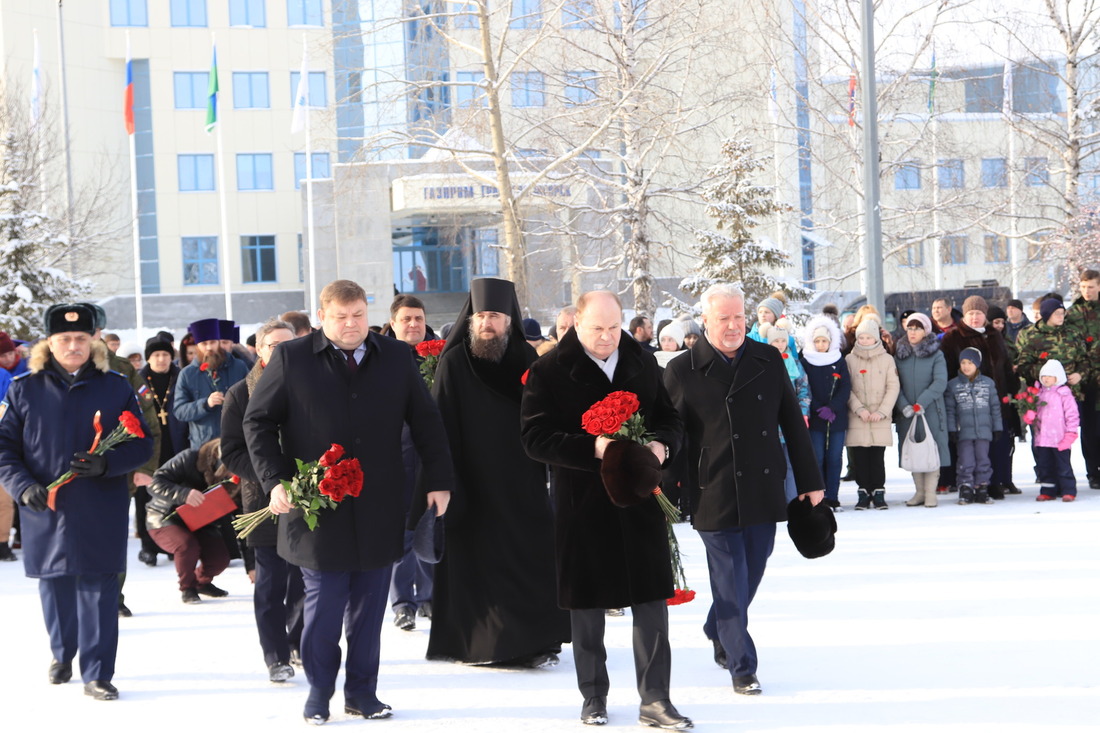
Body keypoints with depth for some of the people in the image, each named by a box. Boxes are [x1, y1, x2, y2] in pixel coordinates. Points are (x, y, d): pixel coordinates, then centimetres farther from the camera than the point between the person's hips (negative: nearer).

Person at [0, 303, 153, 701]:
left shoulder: (116, 387, 5)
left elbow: (142, 443, 4)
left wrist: (106, 464, -15)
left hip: (102, 514, -1)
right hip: (45, 509, 1)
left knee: (99, 590, -3)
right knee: (55, 586, 11)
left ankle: (97, 674, 3)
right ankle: (62, 654, 34)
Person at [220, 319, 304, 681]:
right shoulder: (241, 394, 1)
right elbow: (231, 451, -2)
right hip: (265, 502, -2)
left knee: (306, 581, 7)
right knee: (270, 585, 0)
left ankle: (300, 644, 26)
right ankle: (277, 656, 9)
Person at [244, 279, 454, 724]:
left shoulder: (395, 358, 8)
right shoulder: (291, 359, 0)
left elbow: (425, 421, 13)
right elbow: (258, 421, 2)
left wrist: (438, 481, 7)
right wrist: (274, 481, -7)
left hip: (380, 513, 3)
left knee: (369, 608, 8)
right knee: (322, 608, 0)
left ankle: (362, 692, 20)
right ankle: (318, 693, 17)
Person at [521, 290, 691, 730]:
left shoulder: (642, 362, 8)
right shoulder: (550, 372, -6)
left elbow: (669, 417, 15)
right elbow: (535, 437, -12)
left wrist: (662, 444, -8)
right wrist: (592, 448, -23)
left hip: (641, 499, 2)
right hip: (583, 503, -2)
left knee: (651, 600, 0)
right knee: (586, 604, 8)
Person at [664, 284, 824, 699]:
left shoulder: (769, 361, 6)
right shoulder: (683, 372, -4)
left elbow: (793, 424, 10)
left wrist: (810, 481, 10)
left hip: (765, 491, 4)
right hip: (714, 496, -4)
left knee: (751, 575, 13)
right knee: (730, 582, -1)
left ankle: (718, 632, 39)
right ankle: (741, 667, 8)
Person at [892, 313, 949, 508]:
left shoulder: (936, 355, 2)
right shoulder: (899, 355, 10)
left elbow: (940, 382, -10)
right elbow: (895, 384, 2)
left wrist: (921, 403, -20)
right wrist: (904, 406, -14)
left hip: (931, 410, -3)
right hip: (906, 412, 3)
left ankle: (931, 492, 0)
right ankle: (919, 492, 13)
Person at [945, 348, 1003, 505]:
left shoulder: (988, 383, 6)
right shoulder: (953, 385, 2)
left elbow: (995, 407, 10)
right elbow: (950, 409, 1)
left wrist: (997, 427, 8)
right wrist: (951, 430, -5)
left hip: (983, 430, 2)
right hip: (963, 432, -1)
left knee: (983, 460, 6)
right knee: (966, 462, -3)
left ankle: (982, 490, 13)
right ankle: (966, 491, 3)